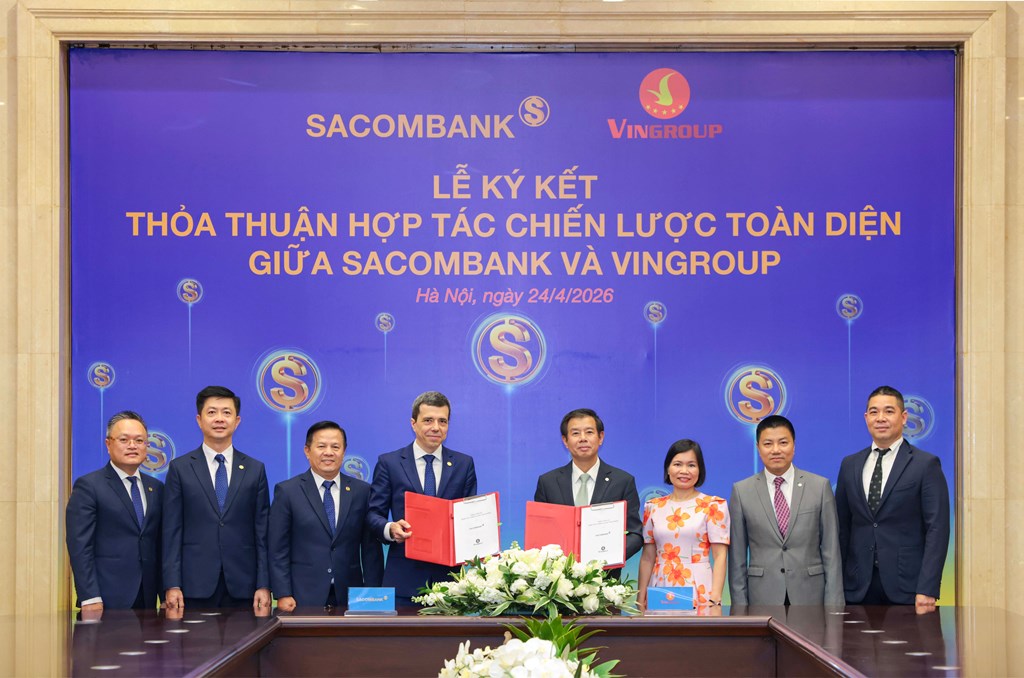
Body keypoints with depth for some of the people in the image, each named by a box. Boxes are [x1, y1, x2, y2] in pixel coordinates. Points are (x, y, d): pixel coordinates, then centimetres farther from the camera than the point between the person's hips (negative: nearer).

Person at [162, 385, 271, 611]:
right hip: (195, 587, -1)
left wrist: (264, 586, -1)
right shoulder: (180, 469, 5)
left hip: (242, 588, 1)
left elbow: (262, 532, 6)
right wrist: (172, 586, -6)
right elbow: (171, 531, 2)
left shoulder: (255, 470, 9)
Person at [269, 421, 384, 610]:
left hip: (349, 598, 2)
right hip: (303, 599, -2)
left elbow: (371, 549, 7)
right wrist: (283, 595, -8)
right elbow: (278, 550, -1)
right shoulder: (287, 491, 1)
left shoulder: (362, 491, 7)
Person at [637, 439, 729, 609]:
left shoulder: (713, 506, 1)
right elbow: (648, 557, 11)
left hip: (699, 595, -3)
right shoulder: (653, 507, 10)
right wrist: (640, 600, 4)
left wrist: (715, 600, -14)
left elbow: (720, 556, -4)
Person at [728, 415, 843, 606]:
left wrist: (833, 604, -3)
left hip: (810, 596, 0)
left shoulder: (820, 487, 3)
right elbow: (737, 556, 5)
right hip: (762, 598, 0)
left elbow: (831, 551, 3)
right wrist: (740, 606, 0)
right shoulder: (741, 491, 4)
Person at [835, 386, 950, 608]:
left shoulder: (926, 464, -1)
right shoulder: (850, 465, 12)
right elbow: (842, 527, 13)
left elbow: (937, 530, -6)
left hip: (906, 588, -3)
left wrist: (927, 589, -14)